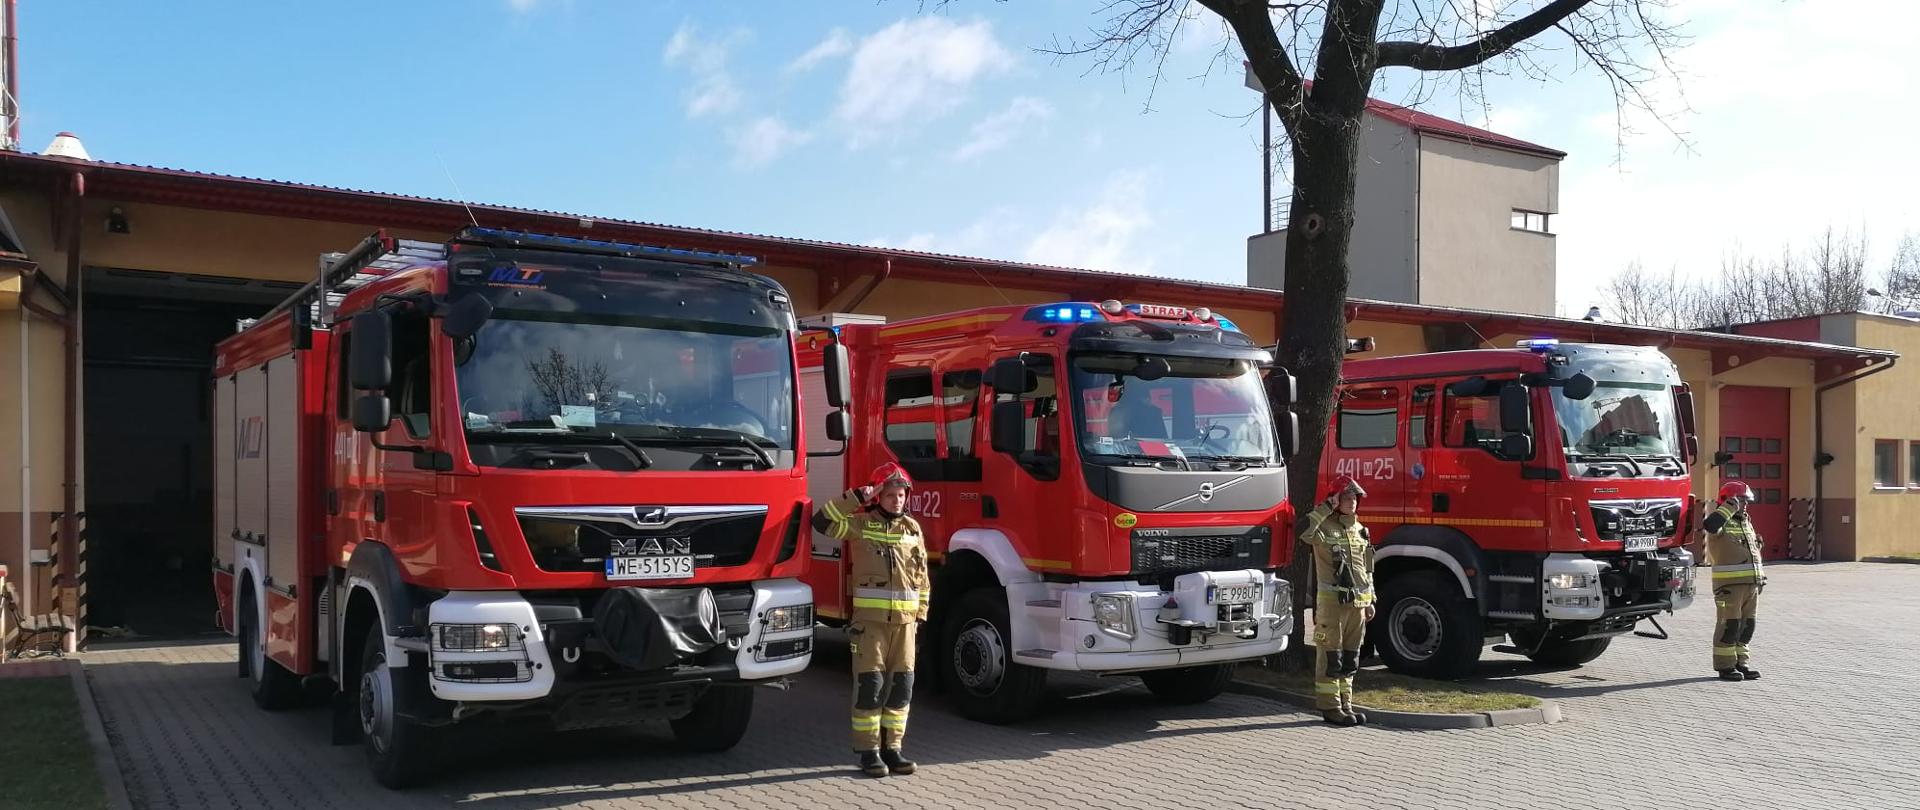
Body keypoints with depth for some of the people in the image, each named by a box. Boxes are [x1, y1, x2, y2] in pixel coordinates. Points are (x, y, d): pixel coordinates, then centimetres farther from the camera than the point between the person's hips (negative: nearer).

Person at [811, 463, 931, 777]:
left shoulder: (913, 529, 12)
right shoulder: (860, 524, 0)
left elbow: (922, 575, 15)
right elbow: (822, 520, -14)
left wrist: (920, 615, 11)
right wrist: (855, 498, -15)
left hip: (904, 620, 4)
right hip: (870, 618, -4)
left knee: (901, 685, 6)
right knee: (870, 684, -3)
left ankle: (891, 748, 16)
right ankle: (868, 751, 5)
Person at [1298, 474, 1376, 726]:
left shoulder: (1361, 530, 16)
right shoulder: (1325, 528, -6)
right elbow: (1304, 530, -30)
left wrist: (1371, 600, 18)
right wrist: (1326, 507, -21)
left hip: (1357, 602, 7)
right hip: (1331, 601, -7)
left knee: (1350, 658, 12)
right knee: (1330, 656, -3)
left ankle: (1345, 704, 20)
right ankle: (1329, 706, 1)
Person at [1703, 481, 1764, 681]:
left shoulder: (1747, 523, 19)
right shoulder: (1723, 523, -8)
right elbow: (1709, 525, -34)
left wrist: (1761, 576, 22)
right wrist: (1730, 507, -25)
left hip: (1751, 583, 8)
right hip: (1729, 584, -8)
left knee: (1746, 625, 11)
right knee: (1729, 625, -5)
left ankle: (1740, 663, 20)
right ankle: (1725, 666, 0)